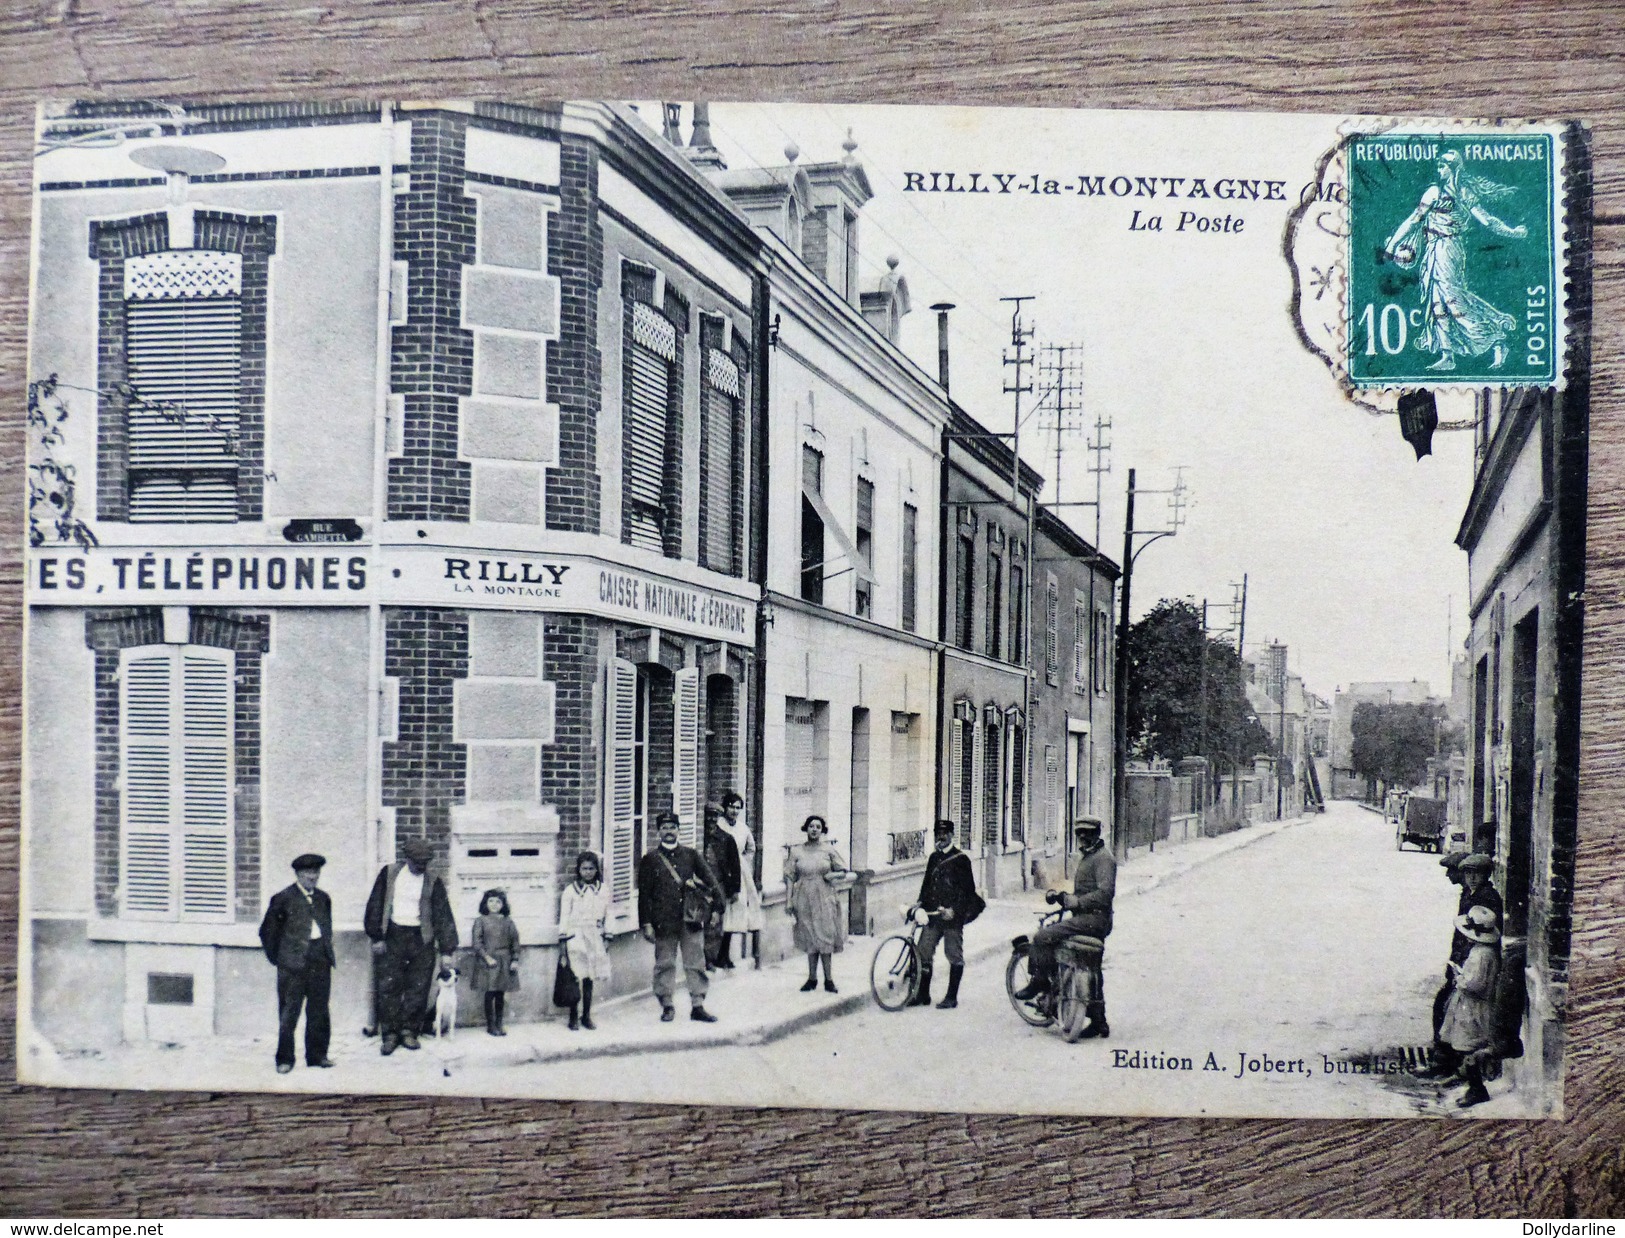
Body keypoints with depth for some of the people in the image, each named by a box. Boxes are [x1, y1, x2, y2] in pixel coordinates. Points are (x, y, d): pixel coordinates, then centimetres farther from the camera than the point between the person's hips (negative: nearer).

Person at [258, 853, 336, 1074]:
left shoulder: (323, 898, 14)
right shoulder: (283, 898, -2)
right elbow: (267, 931, 3)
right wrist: (275, 957, 3)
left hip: (321, 962, 5)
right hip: (293, 964, -5)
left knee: (319, 1011, 7)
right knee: (288, 1013, -2)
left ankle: (317, 1055, 17)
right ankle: (284, 1059, 6)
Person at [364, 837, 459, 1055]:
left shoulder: (433, 881, -1)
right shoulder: (388, 873, -1)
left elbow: (443, 916, 0)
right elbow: (375, 906, 2)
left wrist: (446, 951, -3)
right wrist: (377, 937, -2)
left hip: (421, 938, 1)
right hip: (392, 936, 0)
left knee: (418, 988, 2)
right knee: (389, 987, -2)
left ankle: (409, 1032, 13)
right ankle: (389, 1034, 5)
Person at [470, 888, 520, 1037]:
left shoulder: (508, 921, 8)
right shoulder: (480, 921, 0)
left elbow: (515, 941, 8)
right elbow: (476, 942, -6)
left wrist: (515, 960, 0)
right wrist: (487, 958, -14)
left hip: (504, 963, 3)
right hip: (487, 963, -3)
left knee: (501, 994, 6)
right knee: (490, 994, -2)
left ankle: (499, 1024, 17)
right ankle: (490, 1026, 7)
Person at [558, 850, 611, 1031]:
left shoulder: (602, 890, 7)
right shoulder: (570, 890, -1)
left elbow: (608, 914, 13)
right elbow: (564, 916, 0)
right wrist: (563, 940, -4)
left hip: (595, 937, 3)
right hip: (576, 937, -3)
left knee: (589, 978, 6)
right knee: (576, 977, -8)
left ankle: (586, 1016, 15)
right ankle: (574, 1016, 2)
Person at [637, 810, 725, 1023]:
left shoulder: (691, 855, 9)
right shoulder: (650, 860, 3)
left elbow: (709, 879, 6)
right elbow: (644, 894, 2)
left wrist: (717, 904, -7)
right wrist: (646, 924, -4)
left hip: (691, 919, 2)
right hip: (664, 923, -1)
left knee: (696, 964, 3)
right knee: (665, 965, 5)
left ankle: (697, 1006, 10)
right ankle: (667, 1006, 17)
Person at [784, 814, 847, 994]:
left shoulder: (829, 850, 3)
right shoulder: (796, 852, 4)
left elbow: (843, 870, 10)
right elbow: (790, 877, 3)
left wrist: (833, 875, -11)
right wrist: (788, 900, -3)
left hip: (824, 900, -1)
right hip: (804, 900, 1)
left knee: (825, 937, -2)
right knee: (810, 938, 6)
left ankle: (828, 979, 5)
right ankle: (812, 978, 13)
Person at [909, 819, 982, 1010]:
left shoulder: (961, 859, -5)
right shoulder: (934, 858, 14)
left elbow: (968, 889, -9)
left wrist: (954, 910, -18)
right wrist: (921, 903, 6)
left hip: (953, 915, -6)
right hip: (933, 915, 6)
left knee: (955, 956, 2)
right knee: (923, 952, 3)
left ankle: (952, 997, 8)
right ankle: (923, 995, 12)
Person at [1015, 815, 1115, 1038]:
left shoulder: (1103, 858, -9)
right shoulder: (1087, 857, 23)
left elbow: (1105, 892, -22)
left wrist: (1077, 902, -21)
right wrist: (1061, 897, 11)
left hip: (1093, 919, -11)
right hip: (1088, 920, 11)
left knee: (1043, 937, -18)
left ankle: (1040, 982, -7)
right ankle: (1098, 1022, 18)